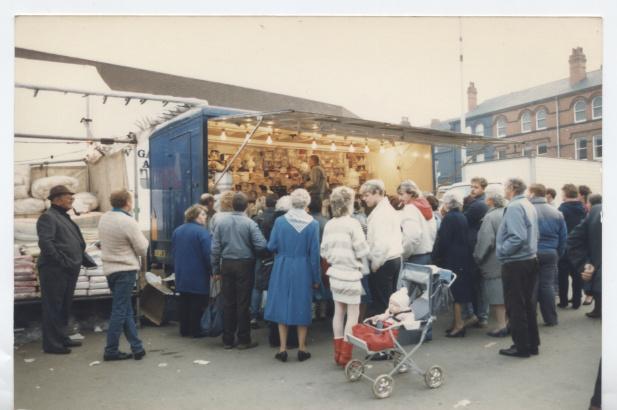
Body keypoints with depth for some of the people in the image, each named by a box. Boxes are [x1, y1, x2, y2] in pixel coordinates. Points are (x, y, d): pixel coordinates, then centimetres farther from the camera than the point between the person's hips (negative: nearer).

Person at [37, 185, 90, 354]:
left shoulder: (64, 217, 20)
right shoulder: (48, 217, -9)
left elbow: (77, 242, 25)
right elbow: (45, 242, -21)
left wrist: (79, 259, 13)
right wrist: (61, 261, -20)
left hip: (69, 270, 9)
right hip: (54, 270, -9)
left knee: (65, 307, 16)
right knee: (53, 307, -3)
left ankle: (62, 338, 27)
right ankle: (52, 343, 4)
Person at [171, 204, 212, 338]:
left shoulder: (177, 231, 8)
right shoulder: (202, 232, -16)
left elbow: (173, 253, 16)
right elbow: (208, 254, -20)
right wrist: (213, 271, -9)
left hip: (181, 275, 7)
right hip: (198, 276, -7)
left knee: (184, 302, 13)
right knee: (197, 304, 3)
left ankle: (184, 330, 19)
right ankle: (196, 331, 8)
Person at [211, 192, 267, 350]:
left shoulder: (221, 221, -2)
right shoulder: (250, 223, -11)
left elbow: (215, 247, 0)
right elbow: (261, 245, -16)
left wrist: (216, 269, 6)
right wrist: (253, 255, 6)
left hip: (227, 264, 3)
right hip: (245, 264, -3)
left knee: (228, 302, 10)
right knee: (243, 303, 4)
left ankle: (227, 340, 18)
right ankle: (243, 340, 11)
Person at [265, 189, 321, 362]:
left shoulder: (280, 221, -7)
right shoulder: (313, 224, -8)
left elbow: (271, 246, -2)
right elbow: (314, 253, -6)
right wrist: (316, 278, 2)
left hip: (282, 269, 0)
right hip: (303, 270, 0)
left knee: (282, 305, 11)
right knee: (302, 307, 11)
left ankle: (283, 349, 14)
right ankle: (301, 349, 18)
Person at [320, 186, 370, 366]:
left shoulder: (329, 225, 3)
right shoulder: (352, 224, -14)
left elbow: (324, 251, 6)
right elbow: (362, 251, -13)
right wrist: (365, 268, 3)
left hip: (335, 273, 6)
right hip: (351, 274, -6)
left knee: (339, 312, 14)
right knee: (353, 314, 3)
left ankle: (338, 353, 21)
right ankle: (345, 355, 5)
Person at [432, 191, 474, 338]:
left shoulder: (449, 218, -14)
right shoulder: (462, 217, 11)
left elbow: (442, 241, -17)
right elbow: (465, 239, 14)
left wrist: (436, 258, -6)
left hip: (452, 260, -9)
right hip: (463, 259, 9)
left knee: (455, 292, -3)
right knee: (461, 291, 13)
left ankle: (458, 324, 1)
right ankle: (458, 323, 21)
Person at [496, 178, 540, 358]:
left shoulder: (514, 207, -17)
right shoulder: (529, 205, 12)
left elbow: (517, 237, -24)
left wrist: (502, 251, -13)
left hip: (516, 263, -9)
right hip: (530, 260, 9)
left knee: (515, 306, 0)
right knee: (528, 303, 16)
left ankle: (521, 346, 8)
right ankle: (532, 343, 24)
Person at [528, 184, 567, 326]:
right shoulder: (556, 213, 5)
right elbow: (563, 237, 8)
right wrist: (558, 255, 16)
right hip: (550, 254, 3)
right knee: (548, 285, 9)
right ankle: (551, 319, 14)